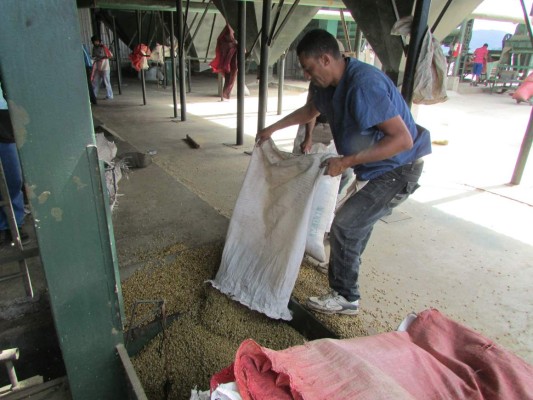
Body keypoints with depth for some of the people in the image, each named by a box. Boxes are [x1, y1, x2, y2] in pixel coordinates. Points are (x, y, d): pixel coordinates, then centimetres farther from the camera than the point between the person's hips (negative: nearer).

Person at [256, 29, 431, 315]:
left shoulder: (364, 84, -30)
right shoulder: (333, 85, -1)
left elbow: (403, 139, -32)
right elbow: (310, 110, 22)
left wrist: (347, 161, -33)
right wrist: (272, 129, 24)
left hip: (397, 170, -9)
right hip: (374, 166, 9)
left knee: (345, 225, -10)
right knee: (357, 219, 23)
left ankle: (346, 298, 7)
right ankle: (345, 259, 49)